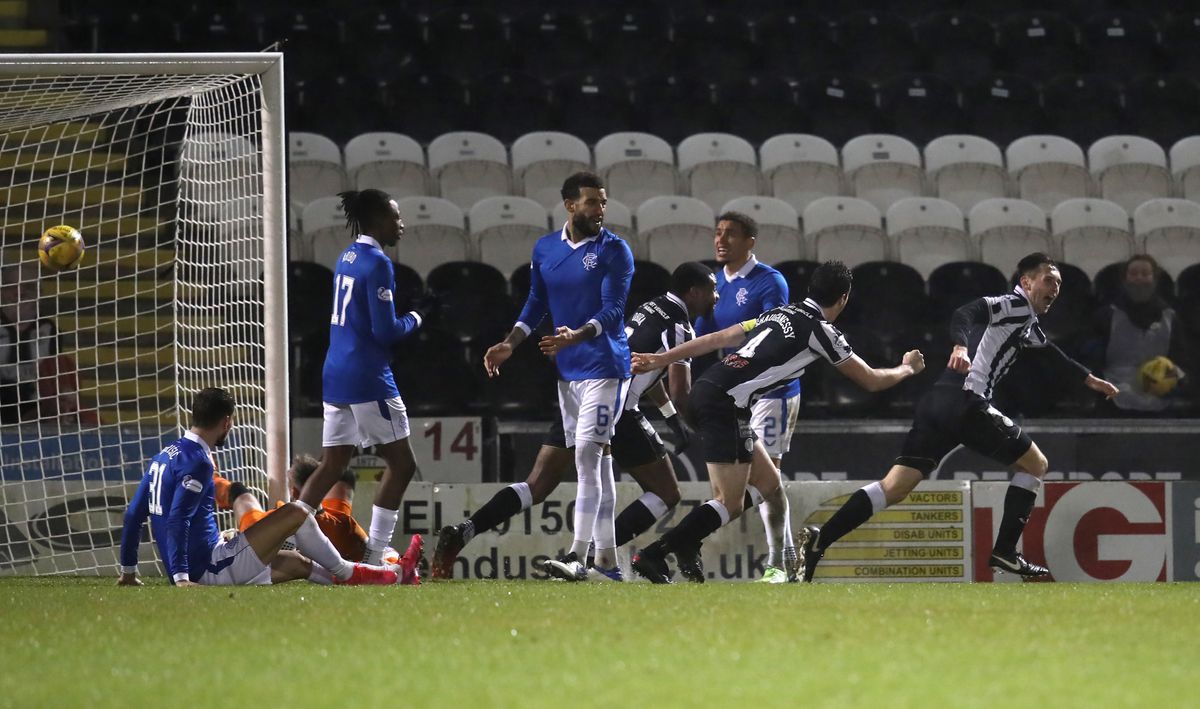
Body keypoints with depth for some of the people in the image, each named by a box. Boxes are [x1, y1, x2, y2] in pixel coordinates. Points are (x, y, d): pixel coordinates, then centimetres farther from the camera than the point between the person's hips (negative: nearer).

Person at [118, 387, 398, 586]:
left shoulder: (164, 457, 14)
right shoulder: (197, 462, -15)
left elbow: (133, 515, 18)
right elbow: (177, 520, -25)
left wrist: (128, 571, 23)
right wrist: (181, 577, -27)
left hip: (201, 572, 10)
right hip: (210, 570, -10)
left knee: (295, 564, 21)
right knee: (295, 513, -2)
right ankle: (345, 573, 16)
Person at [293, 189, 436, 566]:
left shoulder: (347, 258, 12)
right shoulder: (377, 263, -14)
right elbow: (386, 330, -17)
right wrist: (417, 316, 0)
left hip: (335, 375, 8)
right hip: (368, 379, -8)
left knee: (331, 466, 11)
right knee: (401, 464, 2)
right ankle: (373, 556, -1)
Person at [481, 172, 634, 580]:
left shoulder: (613, 251, -7)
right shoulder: (544, 250, 10)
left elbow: (613, 309, -15)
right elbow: (536, 304, 18)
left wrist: (576, 336, -31)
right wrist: (510, 345, 6)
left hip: (604, 366, -6)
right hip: (567, 370, 6)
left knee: (587, 453, -14)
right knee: (594, 459, 8)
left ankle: (578, 554, -16)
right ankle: (606, 555, 11)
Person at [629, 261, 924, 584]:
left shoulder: (777, 314, 20)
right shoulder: (821, 330, -2)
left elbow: (715, 339, 21)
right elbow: (872, 381, 9)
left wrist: (660, 359, 25)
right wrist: (908, 368, 28)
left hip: (705, 389, 9)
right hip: (725, 403, -9)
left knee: (768, 482, 14)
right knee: (730, 504, -7)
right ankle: (654, 555, -18)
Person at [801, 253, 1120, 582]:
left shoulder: (1028, 327, 29)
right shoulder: (1013, 305, 0)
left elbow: (1054, 357, 47)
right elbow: (965, 314, -17)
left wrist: (1090, 380, 57)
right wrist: (961, 345, -36)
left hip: (937, 406, 9)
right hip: (966, 403, -9)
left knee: (895, 487, -2)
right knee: (1035, 464, 9)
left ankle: (819, 540, -18)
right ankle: (1004, 551, 4)